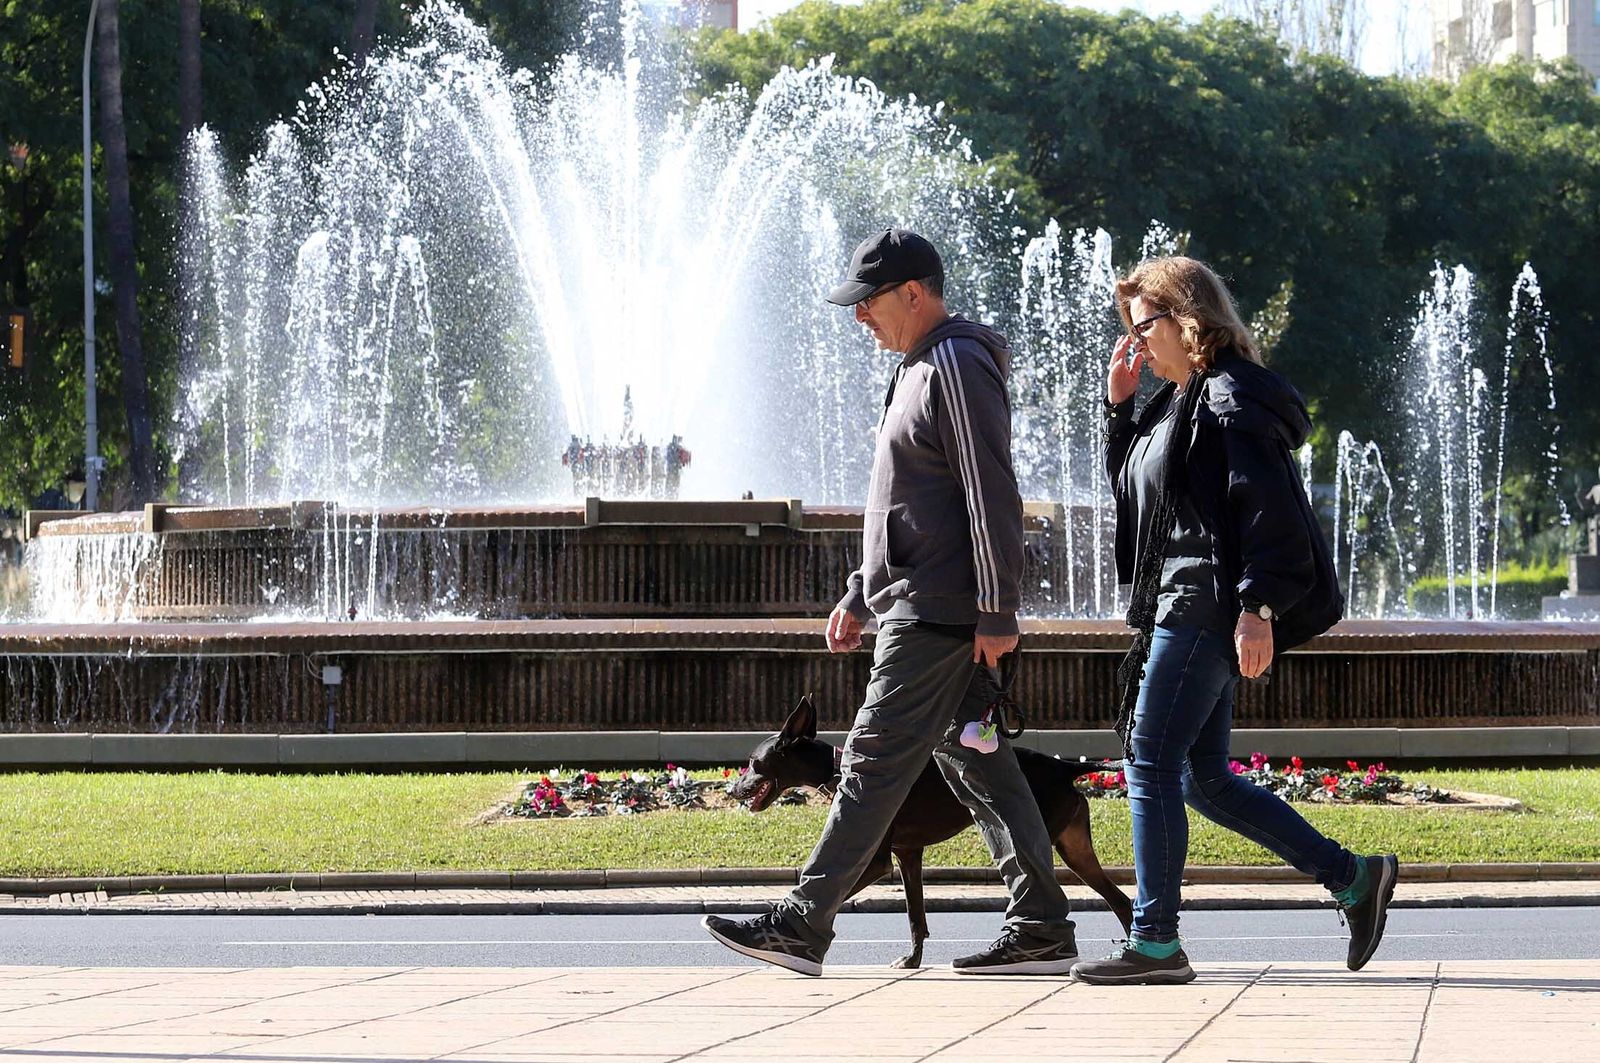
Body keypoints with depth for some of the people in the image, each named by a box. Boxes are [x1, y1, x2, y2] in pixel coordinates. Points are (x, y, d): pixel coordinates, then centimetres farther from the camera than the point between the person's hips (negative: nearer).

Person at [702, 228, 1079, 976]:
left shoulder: (957, 367, -12)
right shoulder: (921, 369, 20)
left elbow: (991, 498, -18)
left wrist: (997, 613, -20)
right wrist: (860, 596, 25)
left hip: (938, 614, -11)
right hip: (917, 606, 11)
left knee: (875, 761, -9)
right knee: (977, 766, 8)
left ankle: (803, 926, -10)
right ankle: (1041, 930, 8)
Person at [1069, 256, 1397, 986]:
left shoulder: (1231, 396, -11)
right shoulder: (1177, 402, 19)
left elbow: (1267, 507, -19)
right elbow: (1130, 486, 28)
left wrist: (1258, 608, -25)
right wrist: (1118, 406, 15)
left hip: (1209, 608, -11)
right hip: (1182, 606, 11)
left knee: (1152, 765, -8)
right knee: (1203, 777, 10)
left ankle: (1156, 944, -5)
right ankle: (1353, 877, 13)